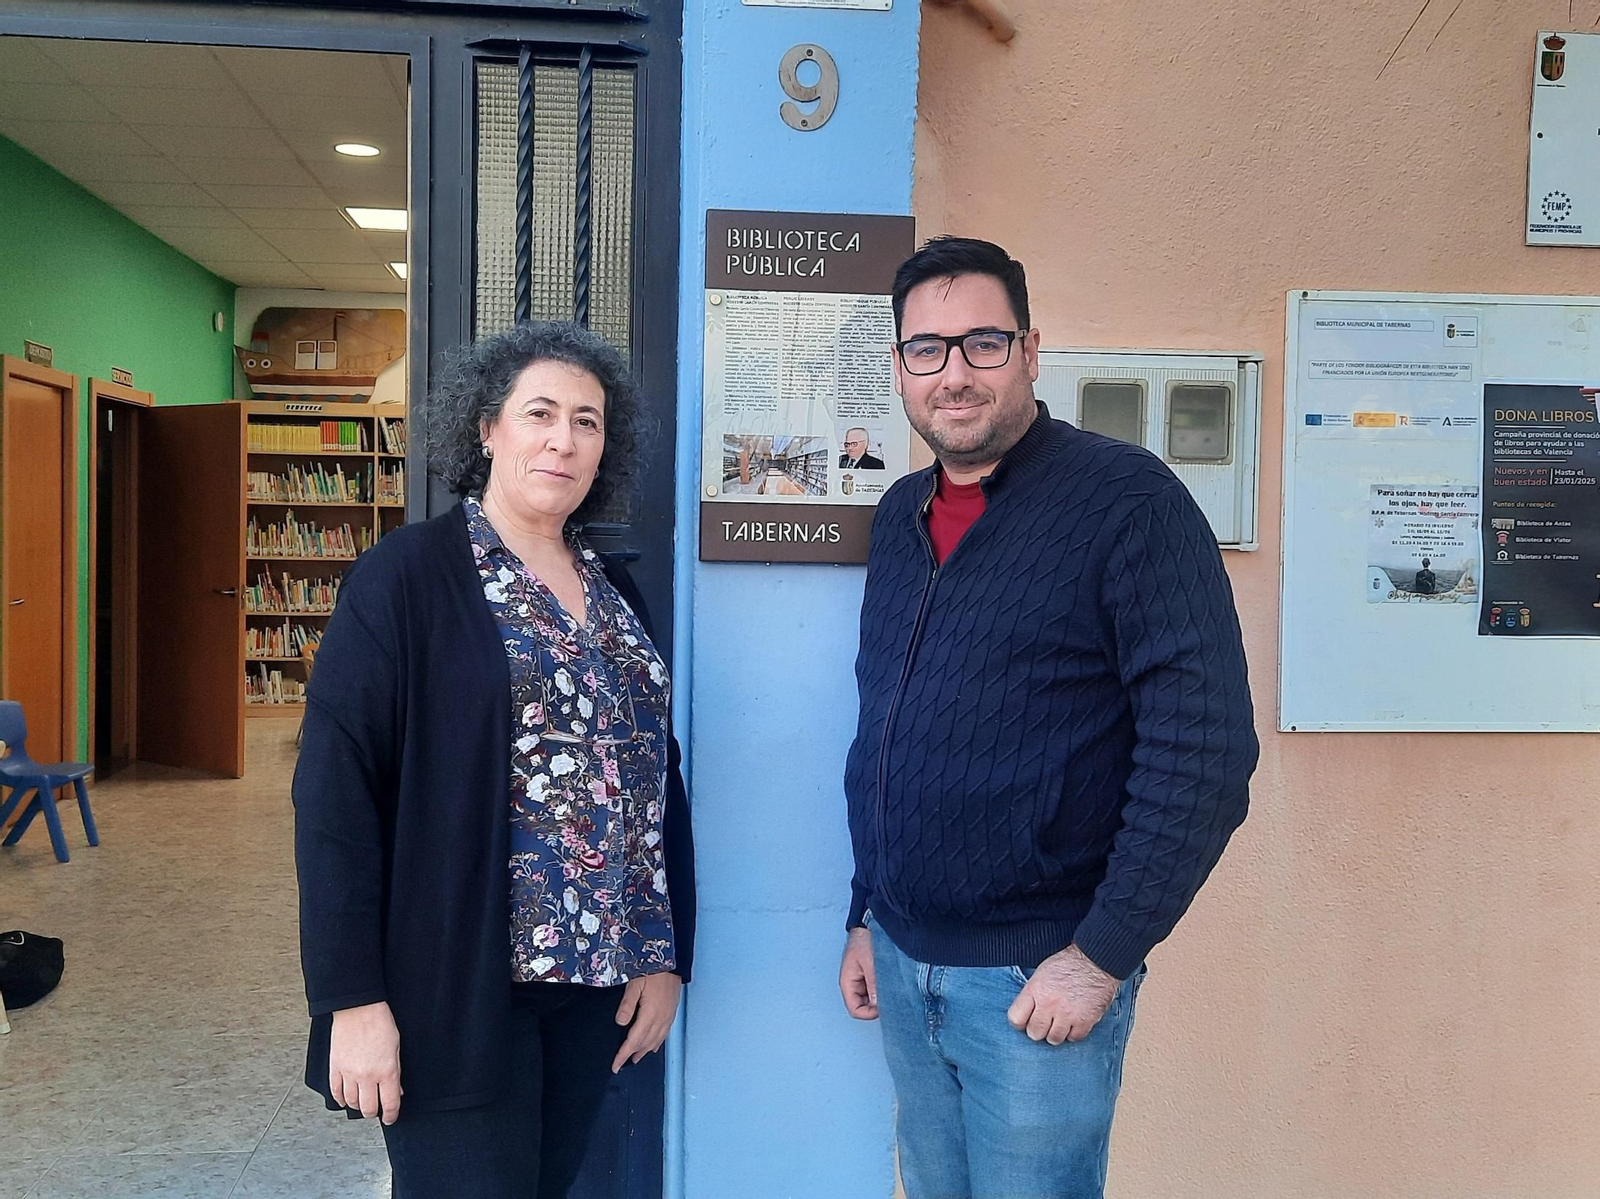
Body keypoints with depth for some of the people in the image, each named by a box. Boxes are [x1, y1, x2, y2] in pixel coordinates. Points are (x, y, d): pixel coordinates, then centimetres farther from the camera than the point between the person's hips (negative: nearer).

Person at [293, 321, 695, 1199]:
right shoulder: (405, 578, -9)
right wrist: (352, 997, -15)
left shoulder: (618, 595, 9)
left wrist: (667, 955, 7)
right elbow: (336, 792, -13)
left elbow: (657, 780, 10)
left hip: (598, 981, 6)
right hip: (457, 988, -5)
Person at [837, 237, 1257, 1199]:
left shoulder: (1126, 500, -13)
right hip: (903, 962, 6)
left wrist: (1102, 956, -18)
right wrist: (867, 916, 14)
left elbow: (1203, 751, -18)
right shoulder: (902, 515, 8)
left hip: (1040, 977, -6)